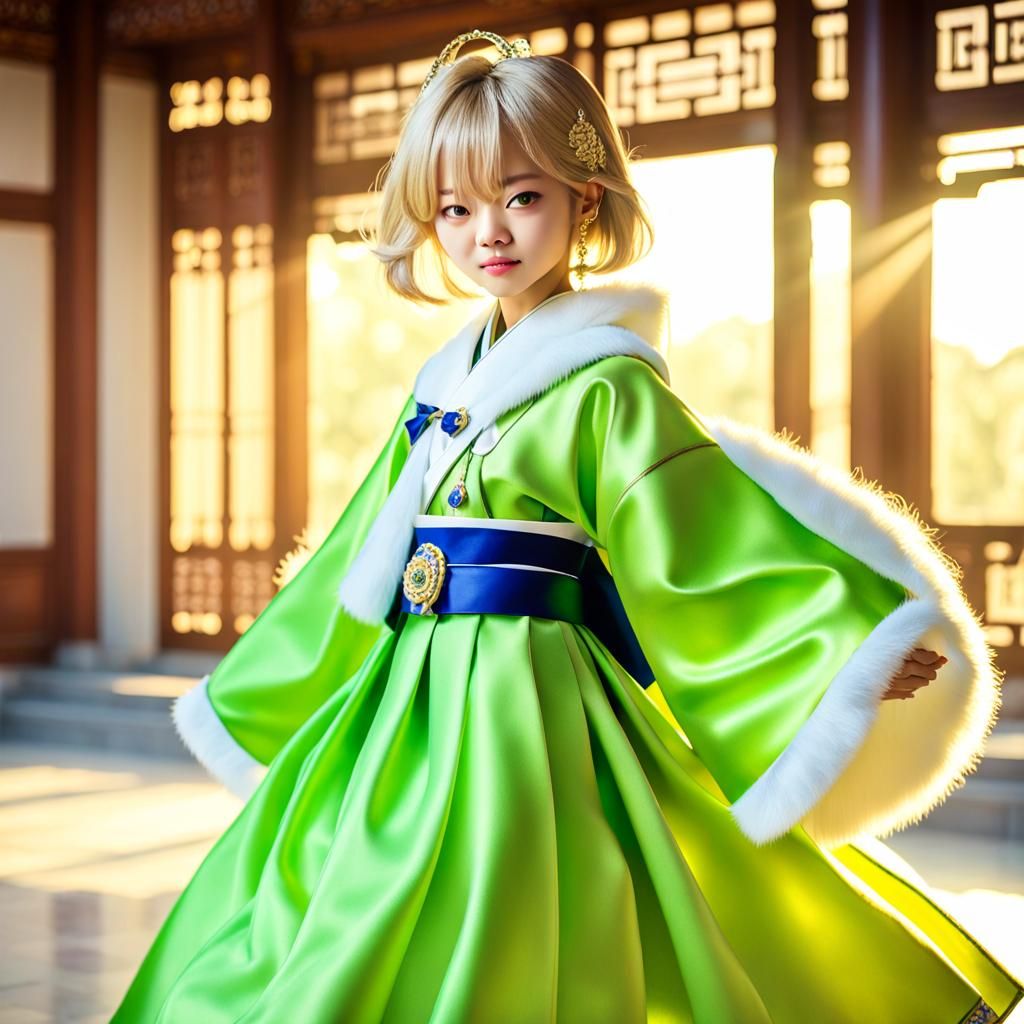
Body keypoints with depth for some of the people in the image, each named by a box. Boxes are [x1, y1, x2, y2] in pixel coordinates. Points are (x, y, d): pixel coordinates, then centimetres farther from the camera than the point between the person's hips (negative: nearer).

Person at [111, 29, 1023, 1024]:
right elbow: (366, 562, 22)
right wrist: (248, 695, 30)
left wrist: (858, 643, -24)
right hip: (412, 707, 8)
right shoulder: (444, 383, 13)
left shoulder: (607, 388, -8)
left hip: (528, 708, -7)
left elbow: (720, 537, -12)